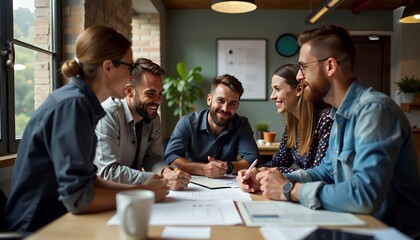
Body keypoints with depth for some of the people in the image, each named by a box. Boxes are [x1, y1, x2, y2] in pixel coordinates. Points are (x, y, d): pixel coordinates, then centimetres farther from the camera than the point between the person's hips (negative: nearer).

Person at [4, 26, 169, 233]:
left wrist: (137, 188, -4)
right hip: (37, 228, -7)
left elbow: (86, 180, 7)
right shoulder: (72, 105, -20)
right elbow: (77, 198, -25)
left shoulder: (80, 102, 5)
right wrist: (142, 193, -14)